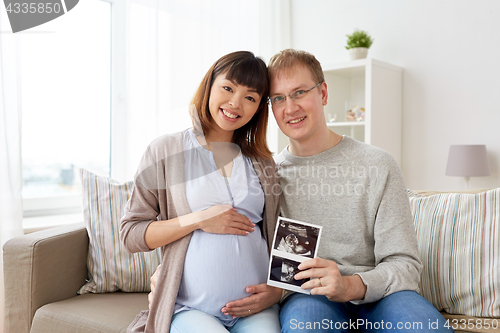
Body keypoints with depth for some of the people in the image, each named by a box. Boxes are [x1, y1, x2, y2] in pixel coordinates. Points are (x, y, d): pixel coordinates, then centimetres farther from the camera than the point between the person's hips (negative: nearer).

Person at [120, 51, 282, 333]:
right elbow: (130, 234, -1)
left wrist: (276, 290, 0)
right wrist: (198, 220, -11)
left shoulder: (264, 163, 13)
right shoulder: (165, 151, 3)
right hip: (190, 309, -2)